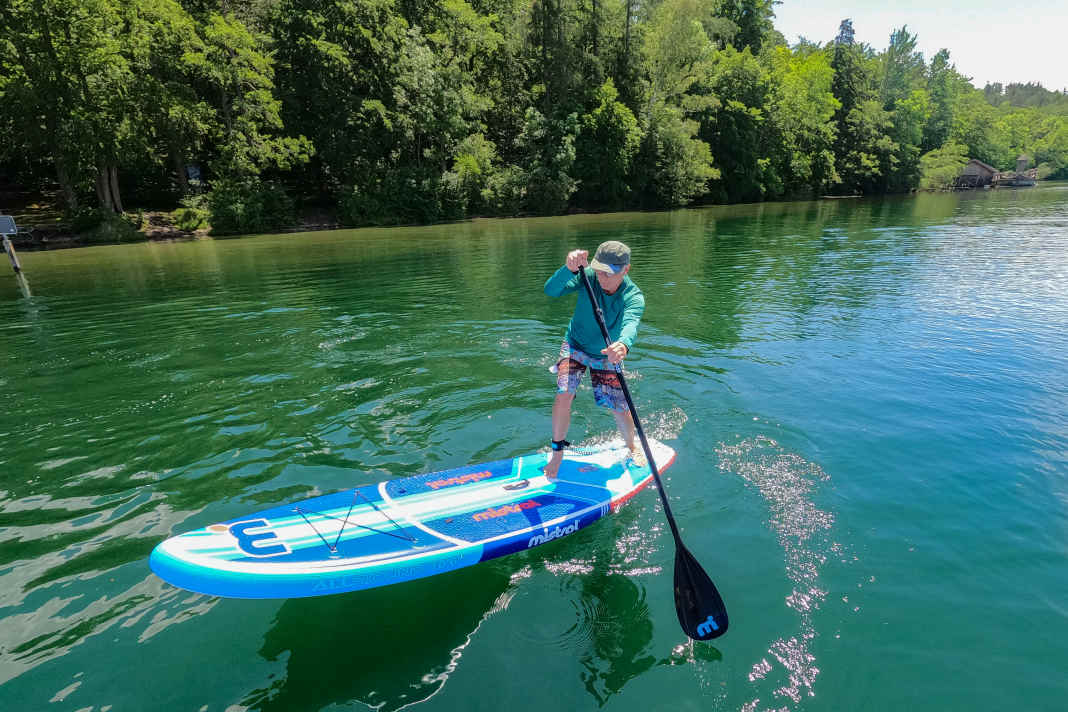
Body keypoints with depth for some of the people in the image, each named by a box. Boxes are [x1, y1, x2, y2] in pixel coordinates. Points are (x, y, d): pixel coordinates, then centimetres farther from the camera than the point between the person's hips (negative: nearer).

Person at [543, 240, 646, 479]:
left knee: (621, 409, 2)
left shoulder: (633, 297, -25)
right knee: (564, 395, -19)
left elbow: (631, 323, -46)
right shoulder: (588, 276, -24)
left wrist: (623, 345, -69)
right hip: (575, 346, 0)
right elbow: (551, 290, -37)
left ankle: (631, 446, 37)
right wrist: (569, 269, -57)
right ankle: (557, 452, 6)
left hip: (607, 355, 0)